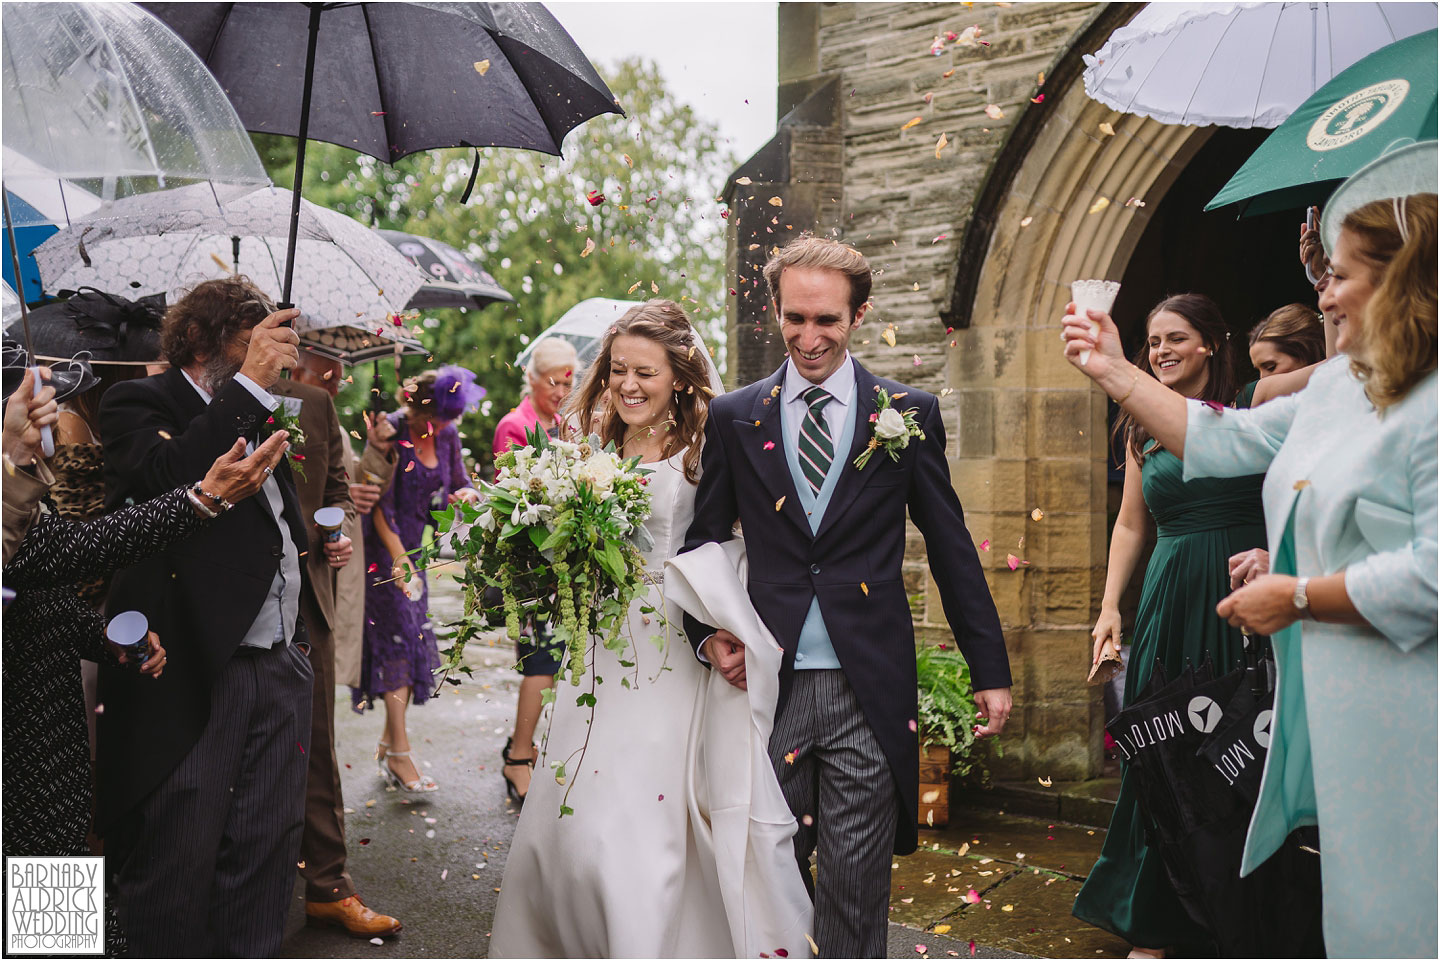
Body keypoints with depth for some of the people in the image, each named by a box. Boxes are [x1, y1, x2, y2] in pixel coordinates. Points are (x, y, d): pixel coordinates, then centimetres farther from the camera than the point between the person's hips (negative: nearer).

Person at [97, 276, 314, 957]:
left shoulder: (258, 414, 18)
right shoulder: (138, 404, -3)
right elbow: (165, 479, -25)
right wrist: (251, 384, -21)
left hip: (280, 665, 7)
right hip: (194, 674, -7)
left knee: (267, 849, 12)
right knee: (177, 860, 2)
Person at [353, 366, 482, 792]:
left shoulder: (447, 433, 2)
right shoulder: (390, 432, -17)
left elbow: (460, 482, 12)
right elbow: (381, 504, -18)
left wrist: (467, 494, -13)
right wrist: (400, 559, -22)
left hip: (417, 547, 7)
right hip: (385, 549, -7)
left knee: (414, 639, 8)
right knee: (398, 635, -8)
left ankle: (389, 742, 20)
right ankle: (398, 754, -1)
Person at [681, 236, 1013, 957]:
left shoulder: (909, 414, 3)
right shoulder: (733, 419, 6)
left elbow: (952, 549, 6)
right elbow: (703, 539, 12)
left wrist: (990, 671, 7)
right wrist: (708, 636, -5)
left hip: (869, 690, -1)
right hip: (769, 684, 1)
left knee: (856, 885, 4)